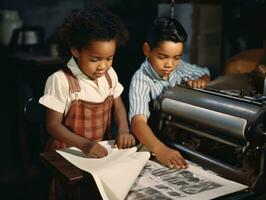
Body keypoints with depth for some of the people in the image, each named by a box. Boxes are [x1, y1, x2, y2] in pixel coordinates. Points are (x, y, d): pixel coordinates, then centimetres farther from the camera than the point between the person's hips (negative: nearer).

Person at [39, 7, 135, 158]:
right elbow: (53, 125, -12)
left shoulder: (109, 74, 1)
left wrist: (123, 130, -7)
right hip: (68, 153, -3)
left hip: (102, 150, 4)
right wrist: (84, 144, -25)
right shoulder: (60, 81, -16)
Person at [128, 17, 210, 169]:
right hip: (154, 138, -4)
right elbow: (138, 121, -36)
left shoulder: (179, 67, -3)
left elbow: (205, 73, 17)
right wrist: (160, 149, -53)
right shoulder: (141, 79, -22)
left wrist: (201, 80, -8)